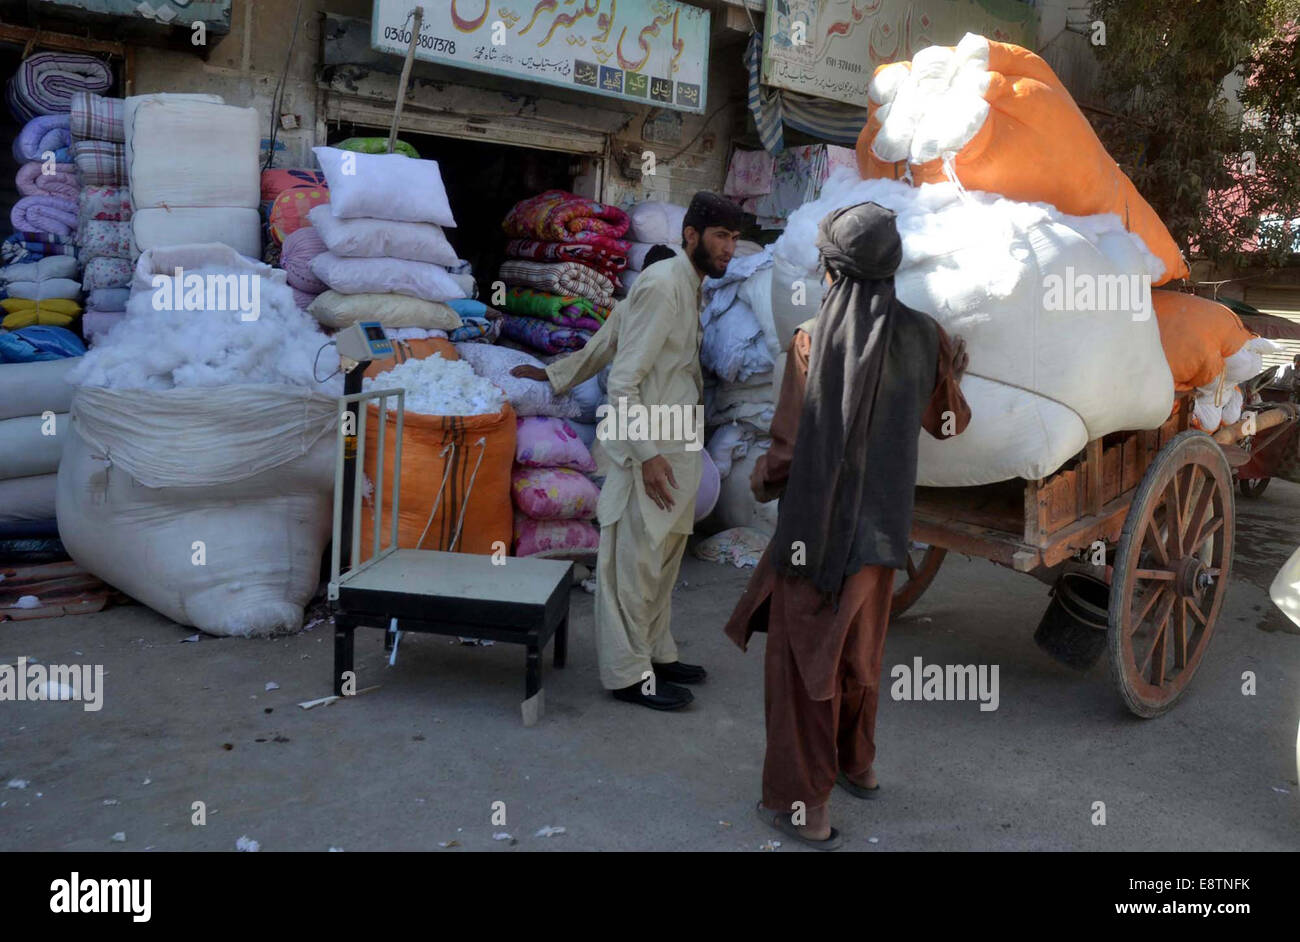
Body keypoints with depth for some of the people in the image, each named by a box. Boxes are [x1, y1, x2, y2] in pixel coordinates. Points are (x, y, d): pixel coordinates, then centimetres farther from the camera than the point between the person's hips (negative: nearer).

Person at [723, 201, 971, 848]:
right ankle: (856, 763, 41)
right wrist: (954, 373, 30)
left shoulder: (814, 339, -18)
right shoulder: (921, 335, -3)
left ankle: (804, 804, 13)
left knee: (803, 657, 7)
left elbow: (790, 447, -17)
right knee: (858, 650, 24)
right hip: (882, 524, 5)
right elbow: (946, 423, 11)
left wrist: (761, 480, 4)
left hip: (817, 526, -5)